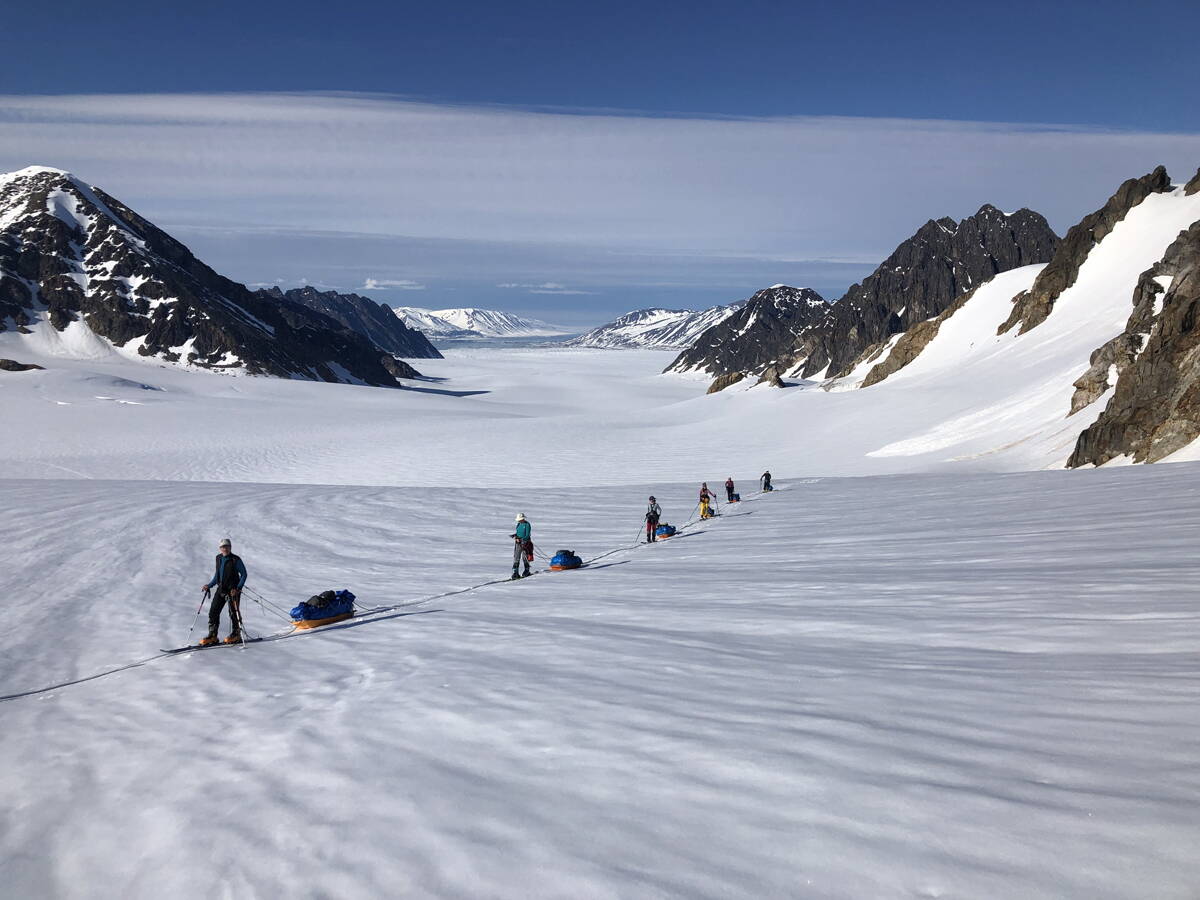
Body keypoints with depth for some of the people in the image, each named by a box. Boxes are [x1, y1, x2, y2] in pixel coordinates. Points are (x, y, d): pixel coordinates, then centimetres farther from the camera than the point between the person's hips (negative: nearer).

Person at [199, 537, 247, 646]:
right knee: (213, 611, 0)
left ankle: (236, 635, 13)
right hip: (221, 589, 6)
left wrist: (238, 588, -18)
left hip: (233, 590, -6)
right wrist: (209, 585, 10)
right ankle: (212, 636, 6)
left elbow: (244, 574, -8)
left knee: (233, 612, -1)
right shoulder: (218, 558, 8)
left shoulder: (236, 560, -10)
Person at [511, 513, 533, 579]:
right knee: (516, 557, -2)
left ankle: (527, 571, 19)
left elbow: (527, 535, -14)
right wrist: (516, 536, -1)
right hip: (518, 542, 6)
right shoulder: (519, 524, 12)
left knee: (525, 557, 2)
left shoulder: (527, 525, -10)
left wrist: (522, 540, -25)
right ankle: (515, 572, -2)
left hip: (525, 542, -6)